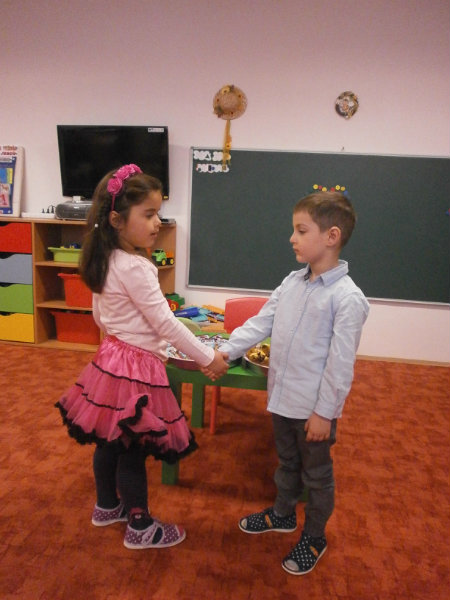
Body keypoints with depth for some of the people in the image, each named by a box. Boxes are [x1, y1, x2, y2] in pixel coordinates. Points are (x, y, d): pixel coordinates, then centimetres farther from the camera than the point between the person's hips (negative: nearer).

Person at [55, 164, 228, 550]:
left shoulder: (105, 260, 4)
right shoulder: (135, 267, -25)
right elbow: (166, 324, -23)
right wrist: (208, 358, -15)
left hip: (112, 357, 9)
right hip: (136, 367, -9)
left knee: (110, 441, 23)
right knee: (132, 451, 7)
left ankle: (107, 506, 43)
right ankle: (140, 527, 26)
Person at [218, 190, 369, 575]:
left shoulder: (347, 298, -21)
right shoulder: (293, 282, 0)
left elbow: (341, 363, -20)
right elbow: (261, 322, 4)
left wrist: (324, 412, -16)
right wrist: (227, 351, -4)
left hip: (314, 408, -6)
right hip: (283, 397, 7)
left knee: (316, 474, 17)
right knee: (287, 462, 28)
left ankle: (314, 537, 39)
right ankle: (283, 514, 51)